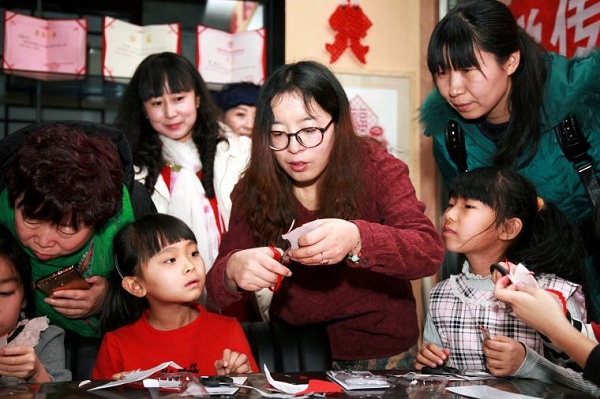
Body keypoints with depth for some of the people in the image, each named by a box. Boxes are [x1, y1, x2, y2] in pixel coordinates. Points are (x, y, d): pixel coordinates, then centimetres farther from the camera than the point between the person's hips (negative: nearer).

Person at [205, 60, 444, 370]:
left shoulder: (374, 166, -7)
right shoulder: (253, 189, -3)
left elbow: (430, 251, -19)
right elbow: (216, 288, -7)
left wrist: (355, 240, -39)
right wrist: (234, 271, -33)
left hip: (379, 350, -1)